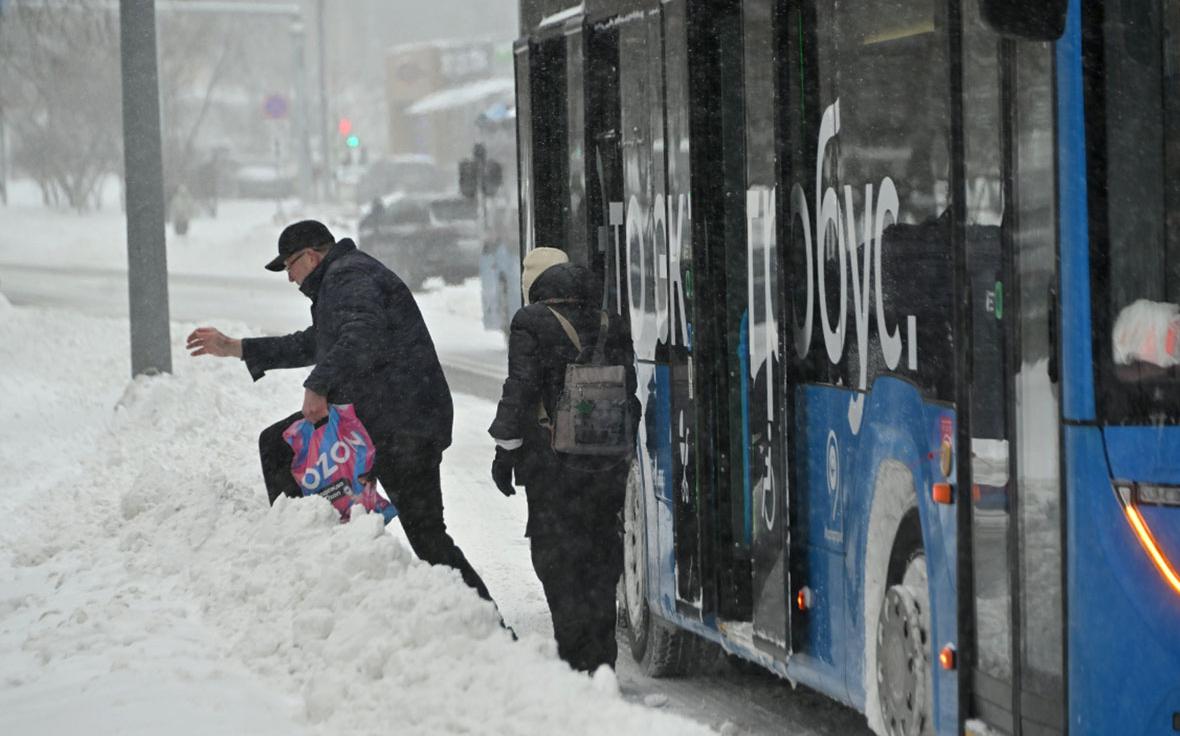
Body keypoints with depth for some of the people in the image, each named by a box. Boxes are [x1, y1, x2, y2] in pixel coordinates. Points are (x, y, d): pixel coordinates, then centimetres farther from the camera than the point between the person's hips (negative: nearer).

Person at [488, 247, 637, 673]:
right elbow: (629, 390, 12)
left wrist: (505, 450, -4)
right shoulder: (609, 325, 10)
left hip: (554, 464, -5)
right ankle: (602, 660, 13)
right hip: (609, 463, 5)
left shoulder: (532, 324, -6)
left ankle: (576, 658, -6)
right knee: (601, 558, 12)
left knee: (557, 559, -1)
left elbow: (519, 393, -10)